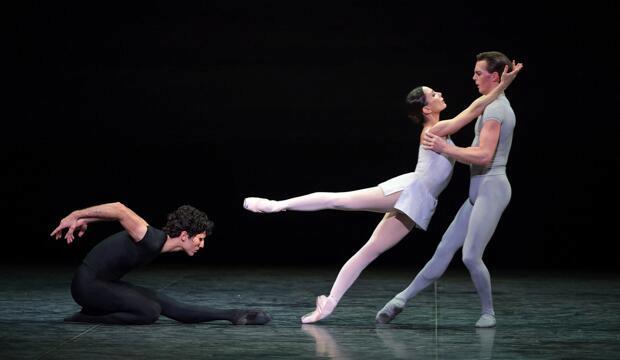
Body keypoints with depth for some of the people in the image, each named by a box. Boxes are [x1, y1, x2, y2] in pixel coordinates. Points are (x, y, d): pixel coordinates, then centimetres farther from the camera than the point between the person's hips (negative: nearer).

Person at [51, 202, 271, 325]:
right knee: (150, 312, -22)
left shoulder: (160, 241, 3)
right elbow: (120, 209, -36)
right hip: (88, 284, -10)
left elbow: (119, 214, 10)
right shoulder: (152, 241, -27)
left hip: (105, 283, 10)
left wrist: (83, 221, 11)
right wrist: (75, 216, -29)